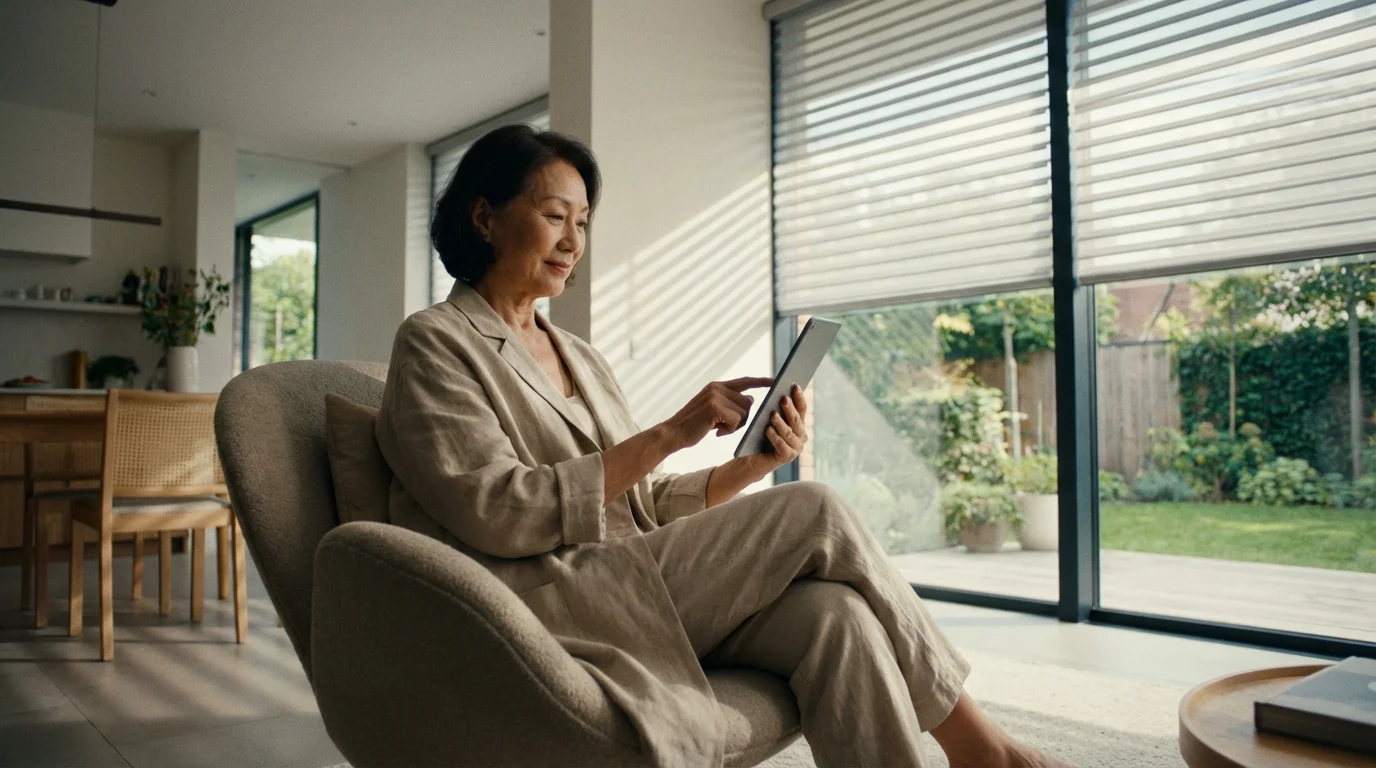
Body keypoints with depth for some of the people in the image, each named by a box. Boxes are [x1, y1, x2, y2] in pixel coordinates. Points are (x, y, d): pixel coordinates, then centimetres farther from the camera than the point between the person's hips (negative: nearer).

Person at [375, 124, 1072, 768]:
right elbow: (498, 513, -14)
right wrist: (669, 434, -17)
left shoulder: (580, 357, 21)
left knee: (838, 612, -23)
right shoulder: (435, 343, 0)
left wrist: (755, 465, -1)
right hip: (549, 602, -6)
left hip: (637, 589, 6)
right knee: (815, 512, -17)